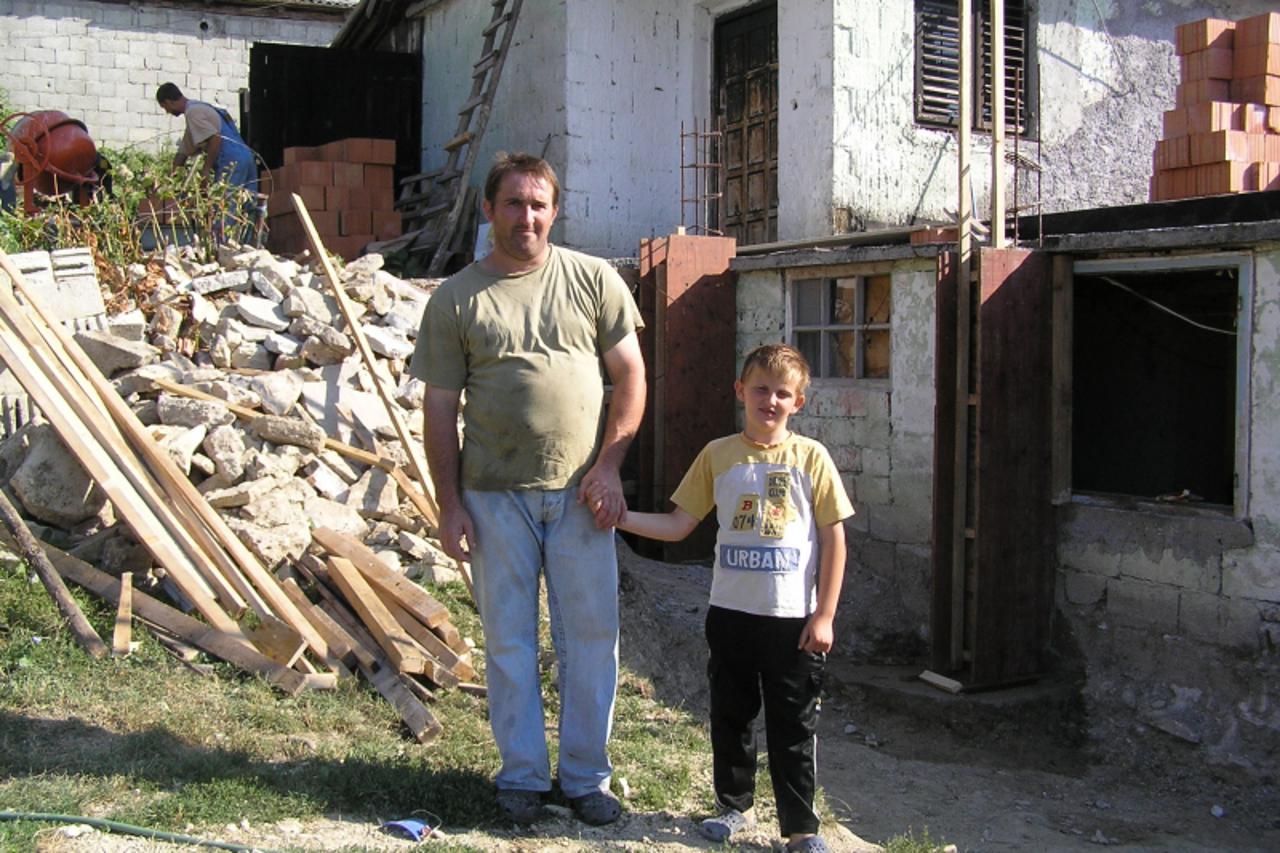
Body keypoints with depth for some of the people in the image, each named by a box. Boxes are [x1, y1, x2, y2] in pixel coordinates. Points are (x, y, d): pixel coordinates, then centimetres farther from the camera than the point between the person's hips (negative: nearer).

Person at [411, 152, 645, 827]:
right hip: (496, 495, 0)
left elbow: (630, 374, 5)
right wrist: (450, 504, -2)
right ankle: (522, 775, 22)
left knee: (591, 638, 5)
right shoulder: (455, 299, 3)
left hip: (580, 493, 1)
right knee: (509, 640, 8)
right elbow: (440, 407, 3)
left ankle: (587, 777, 20)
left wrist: (607, 466, -5)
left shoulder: (593, 280, 4)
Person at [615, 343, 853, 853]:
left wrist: (824, 616, -5)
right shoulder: (718, 456, 1)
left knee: (794, 725, 6)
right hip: (731, 614, 2)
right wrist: (621, 517, -13)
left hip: (794, 619, -2)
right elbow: (679, 524, 2)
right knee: (730, 716, 15)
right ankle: (734, 805, 33)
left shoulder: (811, 457, -4)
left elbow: (834, 539, -3)